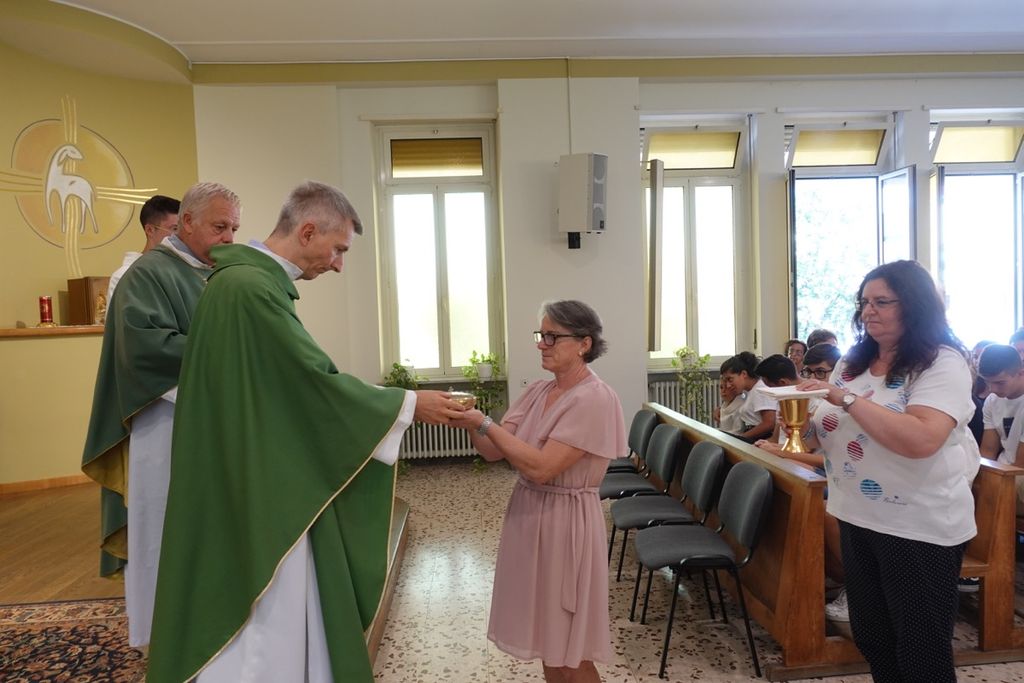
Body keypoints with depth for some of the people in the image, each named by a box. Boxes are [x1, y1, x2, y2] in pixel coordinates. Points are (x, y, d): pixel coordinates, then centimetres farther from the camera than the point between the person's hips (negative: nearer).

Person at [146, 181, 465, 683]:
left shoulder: (255, 280, 9)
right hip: (254, 491, -10)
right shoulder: (250, 286, -23)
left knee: (279, 612, 21)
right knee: (260, 622, 5)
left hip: (262, 481, 10)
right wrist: (408, 404, -14)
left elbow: (294, 383, 13)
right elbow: (315, 381, -22)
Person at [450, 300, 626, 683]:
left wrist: (485, 423, -23)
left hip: (565, 521, -7)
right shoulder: (538, 391, 5)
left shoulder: (594, 399, -19)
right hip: (527, 513, 7)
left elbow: (541, 467, -25)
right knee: (547, 641, 21)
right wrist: (471, 426, -16)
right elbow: (494, 452, 2)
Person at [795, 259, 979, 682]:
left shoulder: (943, 364, -14)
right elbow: (839, 433, 16)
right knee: (870, 638, 19)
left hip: (920, 529, -6)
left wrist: (847, 399, -26)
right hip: (857, 519, 7)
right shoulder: (854, 362, 6)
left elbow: (920, 440, -30)